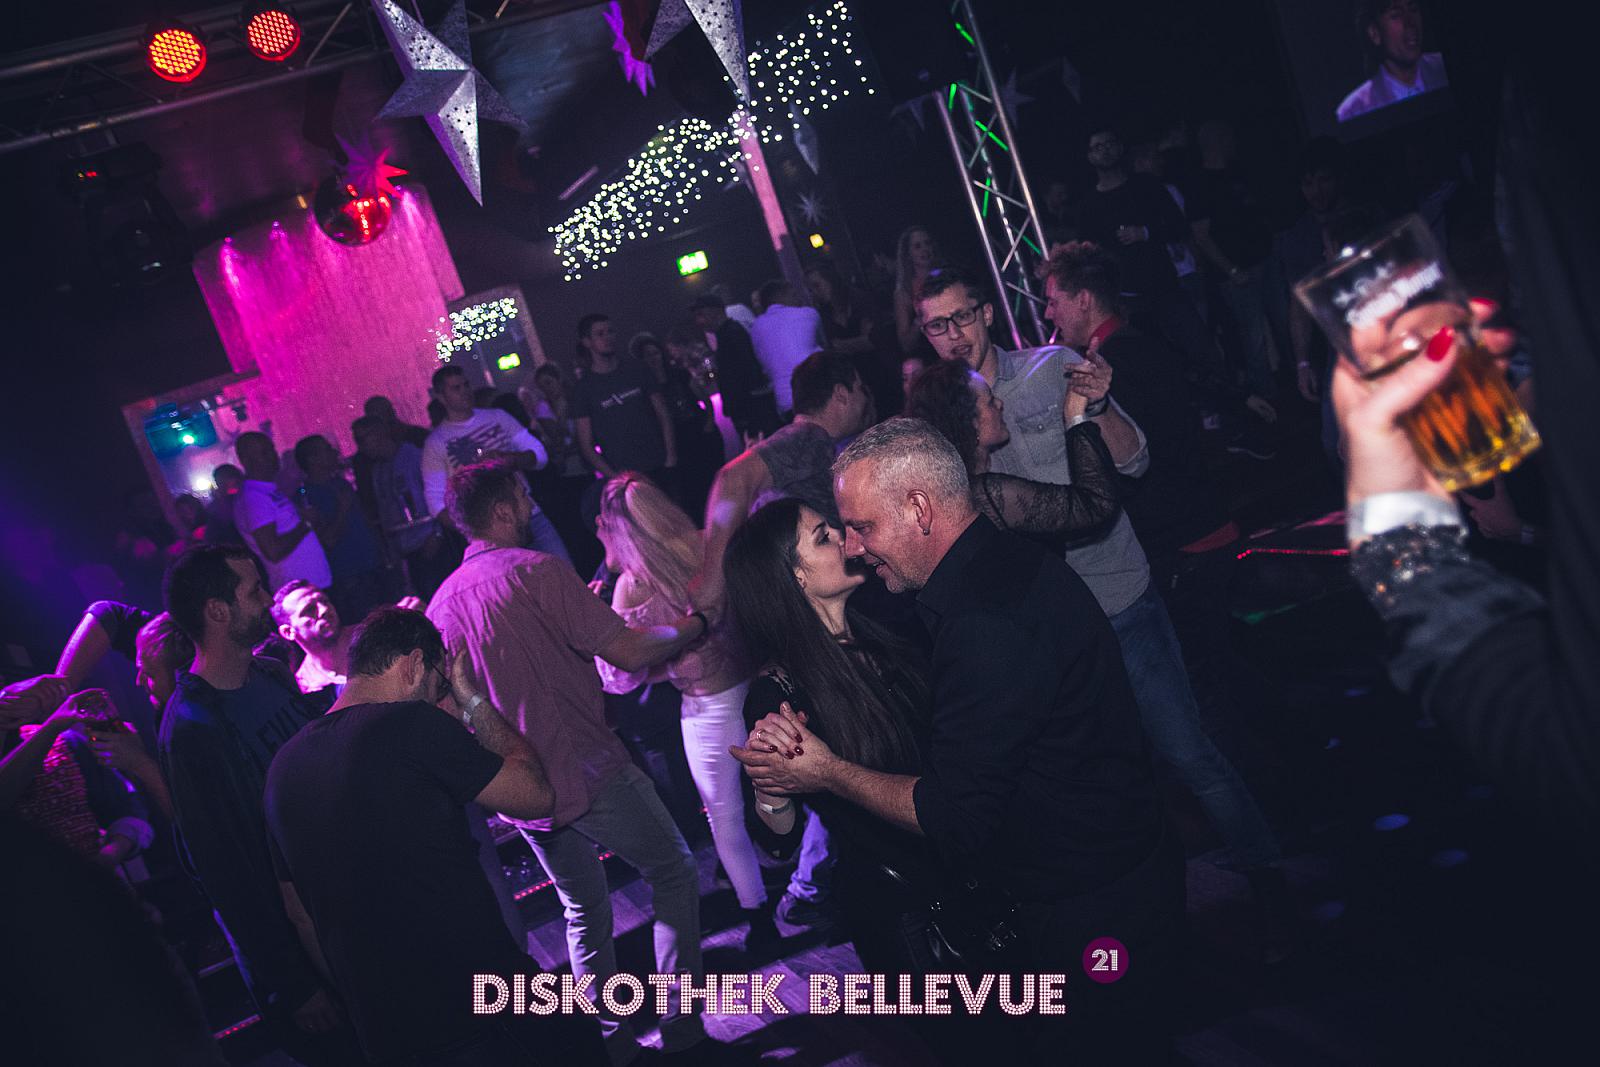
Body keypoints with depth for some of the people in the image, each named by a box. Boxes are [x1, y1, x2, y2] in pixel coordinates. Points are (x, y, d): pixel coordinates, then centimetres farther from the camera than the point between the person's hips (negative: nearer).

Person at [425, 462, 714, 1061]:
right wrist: (690, 626, 0)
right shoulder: (535, 571, -15)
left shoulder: (442, 602, 6)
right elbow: (629, 652, -18)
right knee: (674, 874, 11)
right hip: (588, 771, -7)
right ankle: (682, 1018, 11)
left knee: (583, 911, 21)